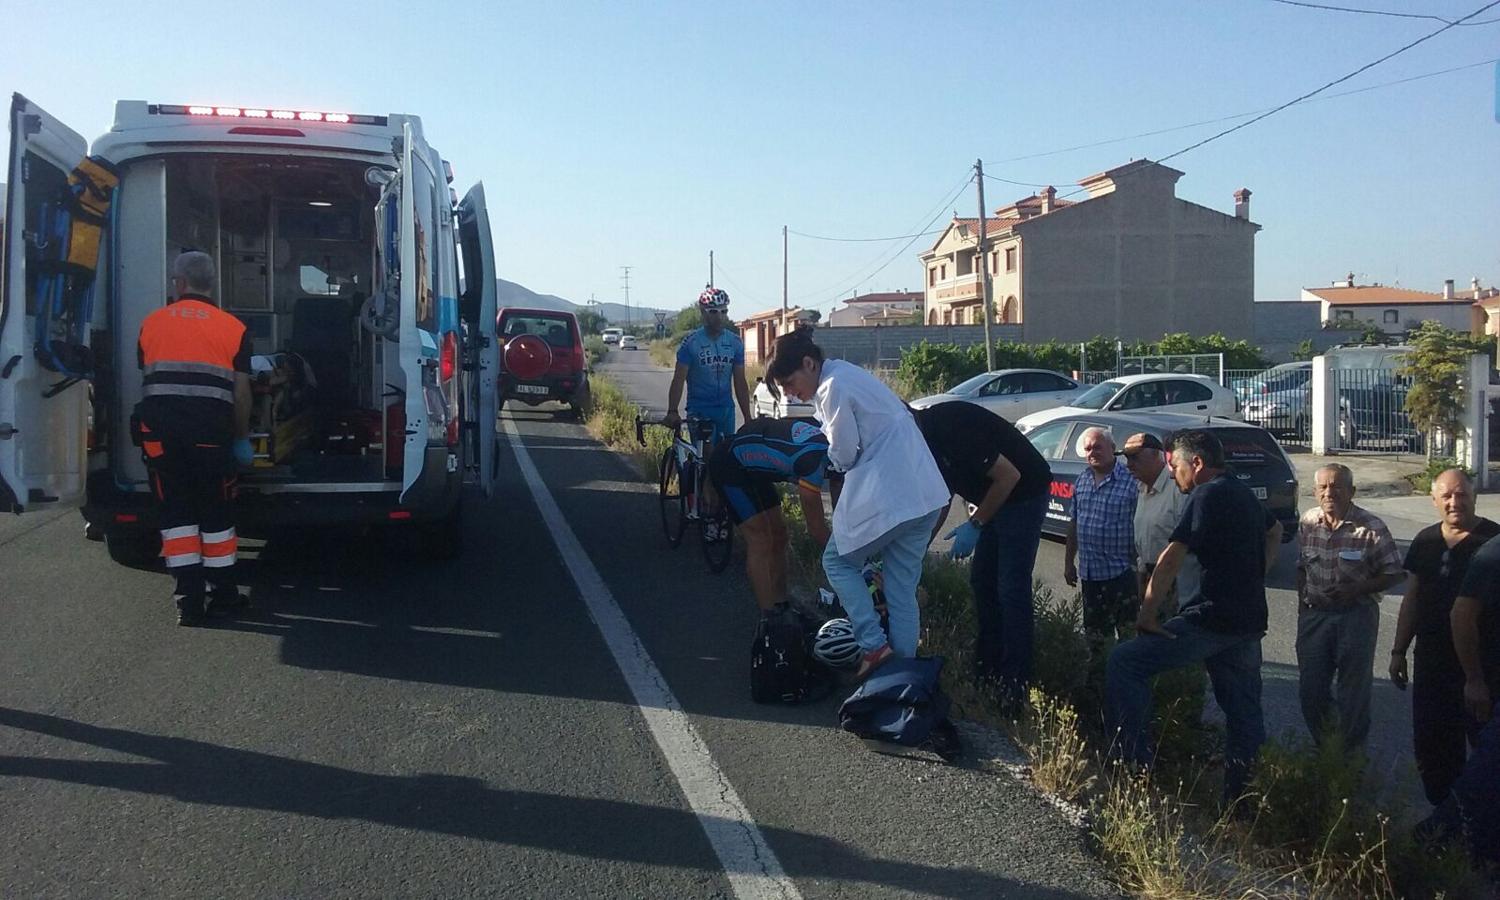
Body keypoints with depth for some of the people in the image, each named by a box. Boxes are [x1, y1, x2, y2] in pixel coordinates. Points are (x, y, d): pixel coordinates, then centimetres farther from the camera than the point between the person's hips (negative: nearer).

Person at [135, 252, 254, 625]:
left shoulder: (152, 323, 11)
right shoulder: (233, 327, 6)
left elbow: (146, 379, 17)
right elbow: (241, 392, 4)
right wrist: (242, 437, 15)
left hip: (159, 428, 1)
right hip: (210, 430, -1)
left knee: (175, 510, 7)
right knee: (216, 511, 10)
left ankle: (189, 598, 6)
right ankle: (225, 593, 17)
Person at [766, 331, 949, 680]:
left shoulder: (833, 388, -13)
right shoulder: (846, 373, 16)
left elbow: (844, 455, -8)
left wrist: (832, 458, 12)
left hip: (887, 497, -9)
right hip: (927, 495, 9)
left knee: (838, 562, 10)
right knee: (903, 589, 13)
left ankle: (874, 645, 1)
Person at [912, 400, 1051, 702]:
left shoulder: (952, 427, -27)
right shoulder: (929, 441, 2)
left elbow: (1009, 475, -25)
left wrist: (975, 525, -19)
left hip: (1024, 493, -10)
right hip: (996, 500, 10)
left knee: (1011, 589, -10)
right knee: (982, 582, 11)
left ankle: (1015, 683, -4)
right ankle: (987, 669, 20)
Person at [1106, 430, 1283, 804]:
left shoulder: (1207, 496, -12)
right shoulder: (1243, 493, 16)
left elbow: (1171, 559, -21)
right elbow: (1275, 531, 37)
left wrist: (1146, 615, -15)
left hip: (1212, 618, -10)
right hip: (1251, 620, 10)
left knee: (1124, 664, -7)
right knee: (1244, 711, 14)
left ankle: (1135, 763, -10)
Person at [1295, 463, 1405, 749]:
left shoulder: (1371, 529, -12)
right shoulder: (1308, 522, 1)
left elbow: (1394, 575, -7)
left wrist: (1355, 589, -18)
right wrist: (1302, 604, 8)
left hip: (1356, 615, -4)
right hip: (1314, 615, 4)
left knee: (1354, 690, 5)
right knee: (1310, 689, 9)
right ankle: (1323, 746, 30)